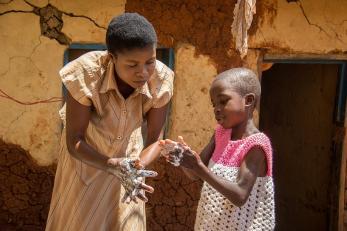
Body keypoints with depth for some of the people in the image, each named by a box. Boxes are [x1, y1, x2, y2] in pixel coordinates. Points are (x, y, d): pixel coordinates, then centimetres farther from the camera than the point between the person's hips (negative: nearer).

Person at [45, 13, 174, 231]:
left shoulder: (160, 80, -27)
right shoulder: (87, 74, -34)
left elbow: (155, 140, -17)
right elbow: (74, 141, -27)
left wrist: (137, 167, -37)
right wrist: (113, 165, -43)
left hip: (127, 156, 2)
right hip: (83, 157, -1)